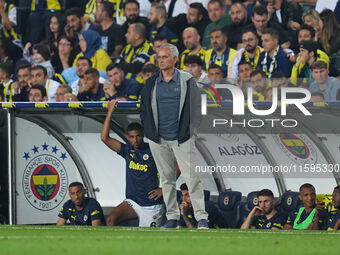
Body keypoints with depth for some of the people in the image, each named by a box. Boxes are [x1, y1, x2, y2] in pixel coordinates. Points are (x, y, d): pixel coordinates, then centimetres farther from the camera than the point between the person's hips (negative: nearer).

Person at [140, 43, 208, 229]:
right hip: (159, 140, 3)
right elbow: (144, 108, 15)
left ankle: (201, 217, -10)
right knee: (167, 179, 9)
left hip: (182, 138, -3)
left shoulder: (187, 81, 1)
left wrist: (190, 129, -4)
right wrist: (148, 129, 6)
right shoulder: (151, 83, 8)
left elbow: (196, 106, 2)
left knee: (192, 177, -9)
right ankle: (172, 217, 15)